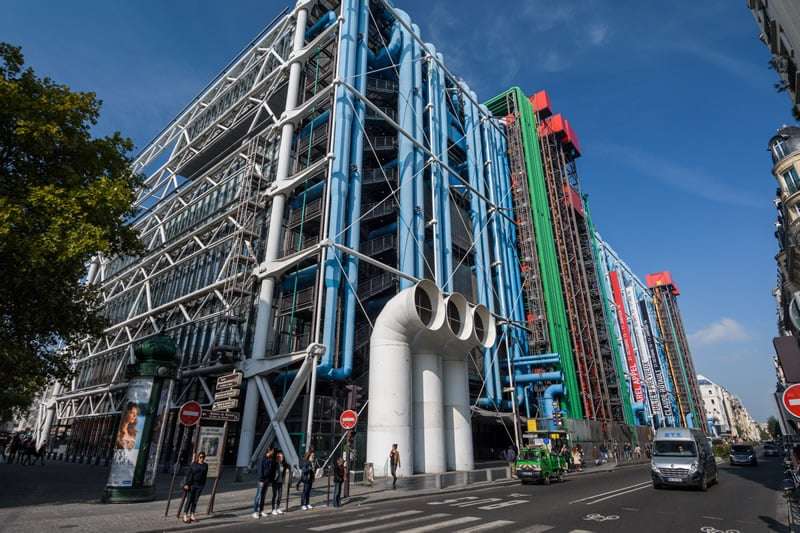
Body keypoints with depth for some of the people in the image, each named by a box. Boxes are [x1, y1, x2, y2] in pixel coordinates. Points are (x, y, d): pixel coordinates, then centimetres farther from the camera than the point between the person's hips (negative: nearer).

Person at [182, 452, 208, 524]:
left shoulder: (205, 466, 6)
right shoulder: (193, 464, -5)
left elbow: (205, 476, 10)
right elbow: (188, 474, -7)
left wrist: (203, 485, 6)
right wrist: (186, 484, -12)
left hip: (200, 485, 4)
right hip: (192, 484, -4)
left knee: (195, 500, 8)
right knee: (189, 500, -3)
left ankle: (192, 515, 16)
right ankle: (185, 516, 4)